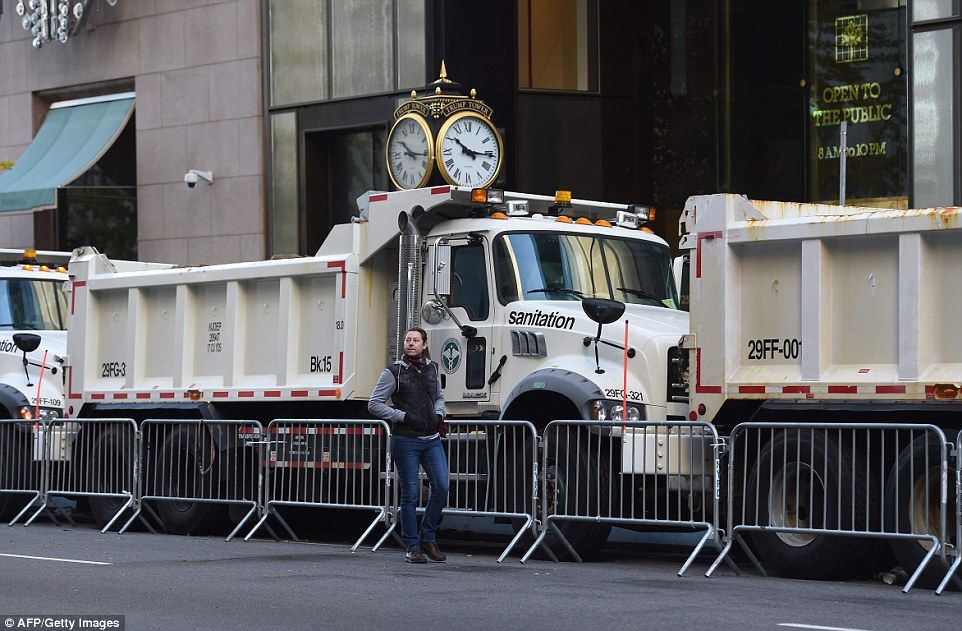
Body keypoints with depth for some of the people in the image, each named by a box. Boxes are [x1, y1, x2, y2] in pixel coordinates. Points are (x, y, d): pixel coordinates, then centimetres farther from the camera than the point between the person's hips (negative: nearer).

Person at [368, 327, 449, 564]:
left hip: (432, 439, 5)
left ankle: (428, 539, 12)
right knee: (410, 493, -2)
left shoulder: (432, 369, 11)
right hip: (406, 440, -5)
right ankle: (412, 547, 7)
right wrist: (403, 416, -13)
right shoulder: (394, 372, -4)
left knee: (441, 486, -4)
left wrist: (439, 415, 7)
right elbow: (374, 404, -5)